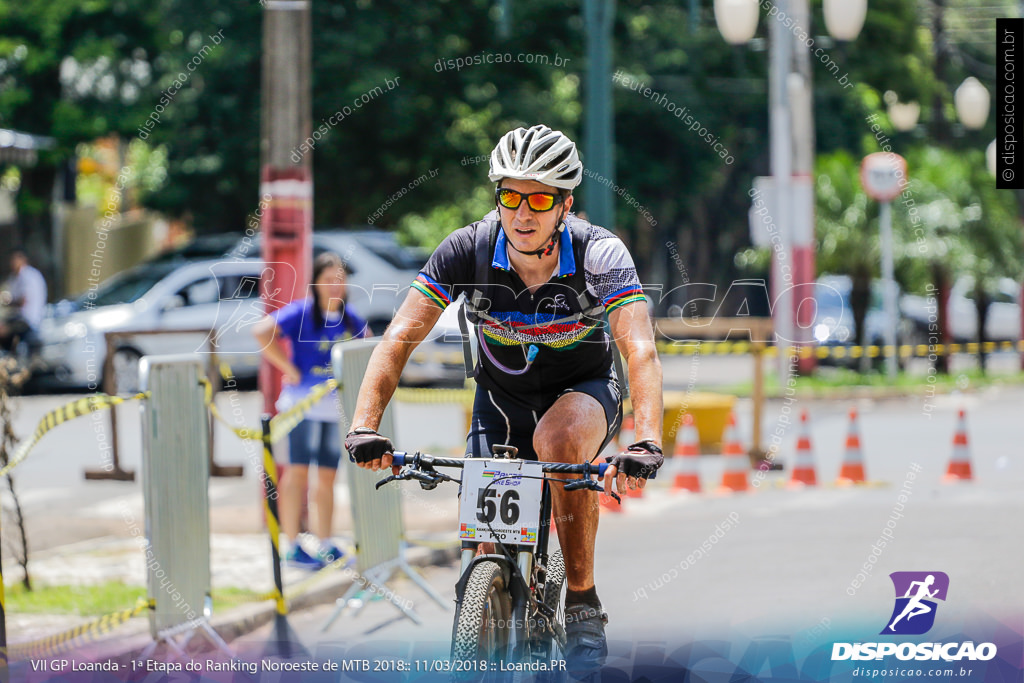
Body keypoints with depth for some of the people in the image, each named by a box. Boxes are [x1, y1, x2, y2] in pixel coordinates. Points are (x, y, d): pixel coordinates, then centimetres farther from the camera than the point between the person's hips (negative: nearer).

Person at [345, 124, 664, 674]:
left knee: (558, 440, -36)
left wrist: (646, 444, -53)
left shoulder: (600, 255, -27)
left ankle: (583, 606, -22)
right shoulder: (467, 250, -22)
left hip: (583, 389, -2)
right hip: (502, 399, 2)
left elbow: (640, 352, -37)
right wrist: (364, 427, -39)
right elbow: (398, 340, -24)